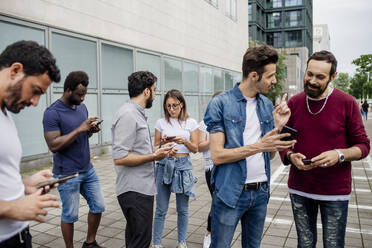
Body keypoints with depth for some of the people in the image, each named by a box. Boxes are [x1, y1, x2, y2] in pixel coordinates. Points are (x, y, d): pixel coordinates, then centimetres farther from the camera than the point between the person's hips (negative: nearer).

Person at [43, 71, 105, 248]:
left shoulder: (82, 107, 7)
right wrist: (79, 129, -24)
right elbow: (53, 145, -21)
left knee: (98, 206, 12)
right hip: (67, 174, -7)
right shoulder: (52, 113, -15)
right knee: (70, 216, 6)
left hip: (88, 169, 7)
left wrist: (91, 130, -4)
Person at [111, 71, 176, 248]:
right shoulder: (128, 115, -18)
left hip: (141, 188, 10)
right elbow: (120, 158, -24)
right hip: (135, 191, -10)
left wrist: (159, 151, 10)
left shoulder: (137, 114, 15)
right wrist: (154, 156, -17)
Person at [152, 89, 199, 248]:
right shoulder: (161, 123, 3)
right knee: (161, 209, 5)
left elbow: (195, 149, 1)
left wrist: (185, 141, -18)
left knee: (183, 209, 10)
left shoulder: (191, 123, 2)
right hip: (164, 165, 0)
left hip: (183, 165, 0)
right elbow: (156, 147, 7)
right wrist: (163, 142, -14)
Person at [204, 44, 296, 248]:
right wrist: (258, 146, -22)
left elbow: (270, 154, 9)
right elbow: (217, 155, -16)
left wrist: (277, 126, -7)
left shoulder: (267, 105, 6)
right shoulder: (221, 104, -12)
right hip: (230, 193, -5)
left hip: (261, 192, 6)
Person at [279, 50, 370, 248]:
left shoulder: (347, 103, -6)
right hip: (299, 189, 2)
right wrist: (290, 156, -12)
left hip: (335, 191, -2)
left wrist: (339, 155, -22)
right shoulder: (294, 103, 2)